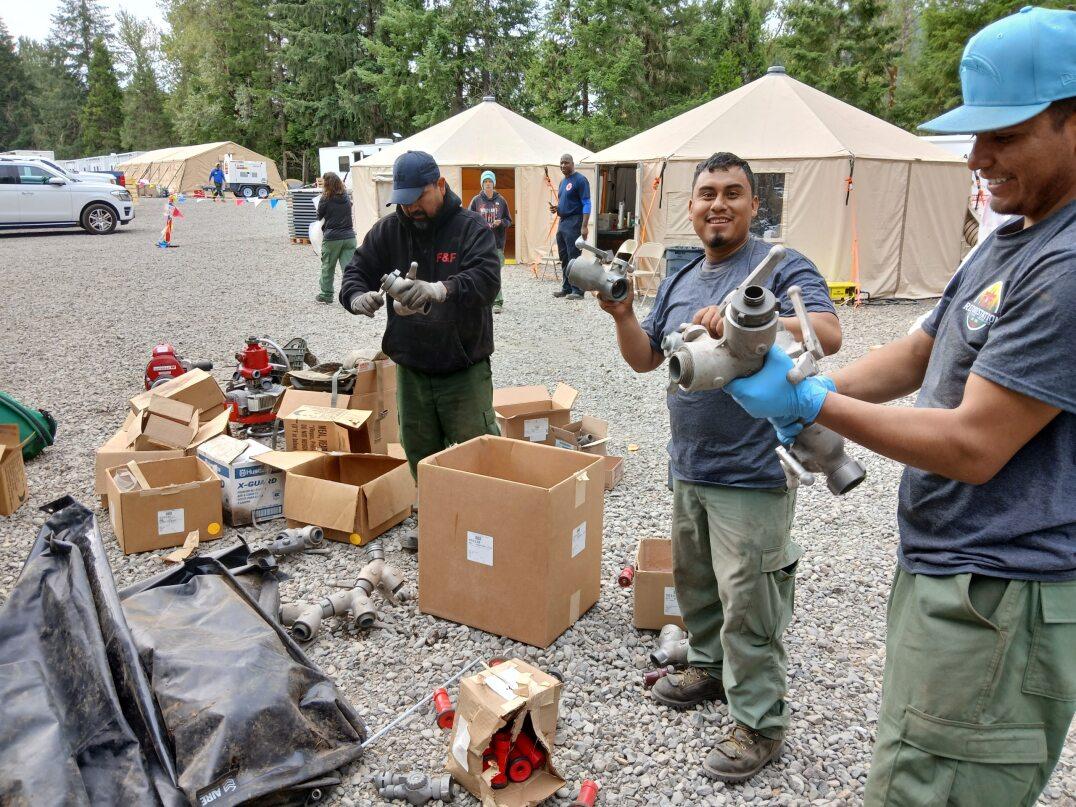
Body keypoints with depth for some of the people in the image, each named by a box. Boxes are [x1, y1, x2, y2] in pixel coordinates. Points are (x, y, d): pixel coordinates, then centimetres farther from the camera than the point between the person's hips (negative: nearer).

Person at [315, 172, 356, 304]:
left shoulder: (325, 199, -8)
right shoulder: (346, 198, 4)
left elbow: (319, 217, 3)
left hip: (332, 238, -3)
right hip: (349, 237, 3)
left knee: (328, 268, 12)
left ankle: (326, 295, 21)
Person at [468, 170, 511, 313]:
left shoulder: (501, 200, 7)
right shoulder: (476, 200, 5)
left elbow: (509, 220, 12)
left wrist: (501, 222, -8)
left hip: (497, 242, -1)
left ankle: (498, 302, -5)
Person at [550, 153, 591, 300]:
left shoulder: (580, 180, -8)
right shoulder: (563, 182, 18)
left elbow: (586, 204, -13)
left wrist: (584, 226, -21)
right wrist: (556, 207, 6)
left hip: (574, 222, -9)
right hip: (562, 221, 9)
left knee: (574, 257, -10)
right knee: (564, 257, 12)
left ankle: (578, 290, -7)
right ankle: (567, 288, 20)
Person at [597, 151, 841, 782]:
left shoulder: (781, 268, -8)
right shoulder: (679, 282, 15)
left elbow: (828, 333, -24)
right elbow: (646, 358, 16)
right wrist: (624, 316, -3)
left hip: (752, 474, -7)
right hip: (689, 468, 8)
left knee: (748, 601, -1)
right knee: (694, 580, 21)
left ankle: (759, 723, 15)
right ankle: (711, 668, 42)